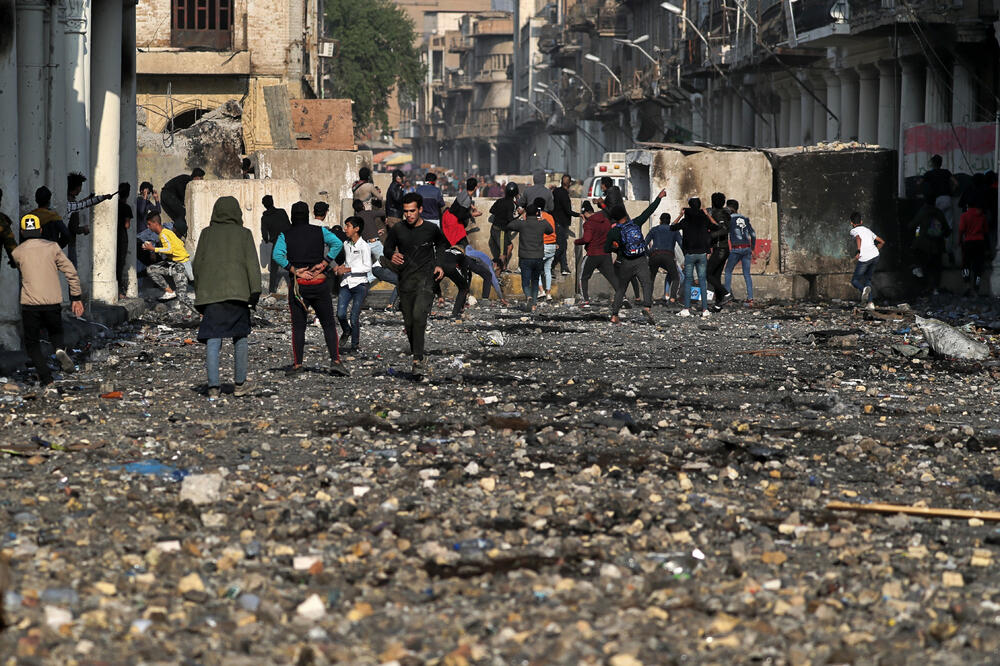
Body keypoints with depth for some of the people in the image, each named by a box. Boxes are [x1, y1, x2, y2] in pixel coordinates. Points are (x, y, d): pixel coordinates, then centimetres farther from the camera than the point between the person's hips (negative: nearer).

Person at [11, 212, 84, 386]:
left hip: (30, 305, -1)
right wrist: (76, 298, 5)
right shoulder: (52, 247, 2)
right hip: (53, 303, 1)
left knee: (32, 343, 13)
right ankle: (60, 350, -7)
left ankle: (45, 378, -2)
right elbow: (71, 272, -1)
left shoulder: (17, 252, 2)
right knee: (55, 332, 26)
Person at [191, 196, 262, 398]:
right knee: (240, 338, 12)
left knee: (212, 340, 0)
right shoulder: (244, 234, 4)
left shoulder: (206, 234, 8)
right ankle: (239, 383, 13)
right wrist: (255, 292, -6)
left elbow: (197, 265, 9)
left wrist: (199, 295, 15)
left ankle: (213, 385, -9)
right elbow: (252, 264, -3)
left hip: (210, 293, 1)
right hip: (237, 291, -1)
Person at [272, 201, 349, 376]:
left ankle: (297, 363, -1)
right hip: (320, 283, 1)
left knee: (298, 326, 5)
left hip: (297, 285, -1)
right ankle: (335, 360, -5)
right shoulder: (319, 231, 5)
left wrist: (294, 270, -12)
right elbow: (337, 243, -10)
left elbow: (278, 255, -14)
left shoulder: (285, 235, 2)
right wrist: (323, 264, -9)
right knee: (328, 324, 7)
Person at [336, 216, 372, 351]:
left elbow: (367, 267, -14)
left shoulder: (364, 246, -9)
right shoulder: (346, 244, 12)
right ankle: (346, 331, 21)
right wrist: (341, 267, 6)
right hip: (346, 284, 5)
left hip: (359, 284, -5)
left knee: (354, 317, -6)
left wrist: (348, 269, -18)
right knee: (340, 314, -9)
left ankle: (355, 344, 8)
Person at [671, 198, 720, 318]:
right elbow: (716, 226, 16)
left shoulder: (685, 220, -6)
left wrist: (680, 215, 15)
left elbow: (672, 227, 8)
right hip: (702, 254, 2)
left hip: (689, 254, -2)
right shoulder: (704, 220, 0)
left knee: (688, 280, 3)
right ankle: (705, 309, 1)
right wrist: (707, 215, 20)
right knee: (702, 280, 5)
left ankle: (687, 308, -2)